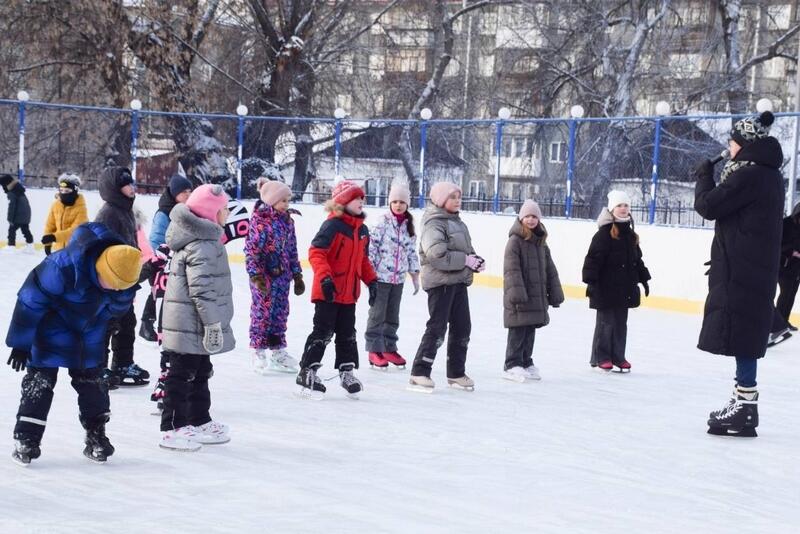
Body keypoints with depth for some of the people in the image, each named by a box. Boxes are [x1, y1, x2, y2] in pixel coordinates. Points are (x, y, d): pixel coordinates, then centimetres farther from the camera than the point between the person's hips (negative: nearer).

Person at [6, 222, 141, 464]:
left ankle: (96, 435, 19)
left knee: (91, 379, 8)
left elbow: (117, 306, 4)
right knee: (40, 379, -5)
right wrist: (20, 342, -20)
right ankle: (26, 438, 2)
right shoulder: (63, 266, -37)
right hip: (52, 330, -5)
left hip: (90, 333, 5)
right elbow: (31, 299, -26)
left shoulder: (123, 269, -21)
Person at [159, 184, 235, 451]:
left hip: (192, 325, 11)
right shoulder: (202, 246, -22)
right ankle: (172, 428, 3)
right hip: (191, 326, -11)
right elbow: (202, 289, -25)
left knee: (200, 373, 19)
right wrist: (213, 324, -22)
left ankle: (199, 422, 31)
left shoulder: (206, 238, 12)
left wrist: (213, 323, 26)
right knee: (182, 374, -3)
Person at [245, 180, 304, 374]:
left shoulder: (287, 221, 11)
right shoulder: (260, 220, -10)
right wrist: (256, 275, -18)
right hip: (264, 274, -7)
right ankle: (259, 352, 7)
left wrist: (297, 275, 15)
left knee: (281, 312, 10)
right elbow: (251, 249, -12)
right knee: (263, 311, -3)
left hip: (282, 274, 7)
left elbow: (292, 250, 16)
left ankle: (278, 350, 20)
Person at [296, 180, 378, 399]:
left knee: (347, 334, 15)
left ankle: (347, 371, 26)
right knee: (323, 332, -4)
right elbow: (316, 252, -20)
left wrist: (372, 280, 12)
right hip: (328, 292, -7)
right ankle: (307, 372, 5)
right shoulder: (333, 225, -15)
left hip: (349, 293, 7)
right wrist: (325, 277, -29)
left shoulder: (362, 229, 11)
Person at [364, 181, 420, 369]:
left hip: (398, 278, 6)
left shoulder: (408, 226, 9)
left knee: (393, 316, 13)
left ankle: (389, 348, 22)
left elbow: (412, 252, 15)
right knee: (377, 315, 2)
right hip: (381, 277, -6)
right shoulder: (383, 223, -9)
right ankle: (374, 350, 9)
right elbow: (371, 248, -11)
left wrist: (415, 276, 14)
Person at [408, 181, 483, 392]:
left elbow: (466, 250, 24)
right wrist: (466, 260, -21)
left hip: (459, 282, 9)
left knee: (462, 327, 12)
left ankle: (456, 373, 24)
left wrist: (476, 260, 2)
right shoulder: (434, 224, -13)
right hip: (440, 282, -9)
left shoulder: (458, 223, 16)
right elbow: (437, 256, -24)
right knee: (437, 328, -8)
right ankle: (419, 374, -2)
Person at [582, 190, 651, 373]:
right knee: (606, 322, -2)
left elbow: (637, 259, 22)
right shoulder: (604, 232, -11)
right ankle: (600, 358, 7)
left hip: (625, 287, 7)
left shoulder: (630, 234, 13)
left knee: (621, 323, 10)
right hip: (606, 287, -7)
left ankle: (618, 357, 18)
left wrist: (643, 279, 21)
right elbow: (593, 258, -15)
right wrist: (591, 281, -20)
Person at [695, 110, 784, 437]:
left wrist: (704, 175, 1)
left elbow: (708, 206, -14)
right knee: (744, 337, 15)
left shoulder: (748, 175, -18)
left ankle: (746, 408, -5)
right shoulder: (768, 174, 14)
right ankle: (743, 402, 23)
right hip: (756, 268, 10)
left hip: (741, 270, -10)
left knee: (740, 336, -7)